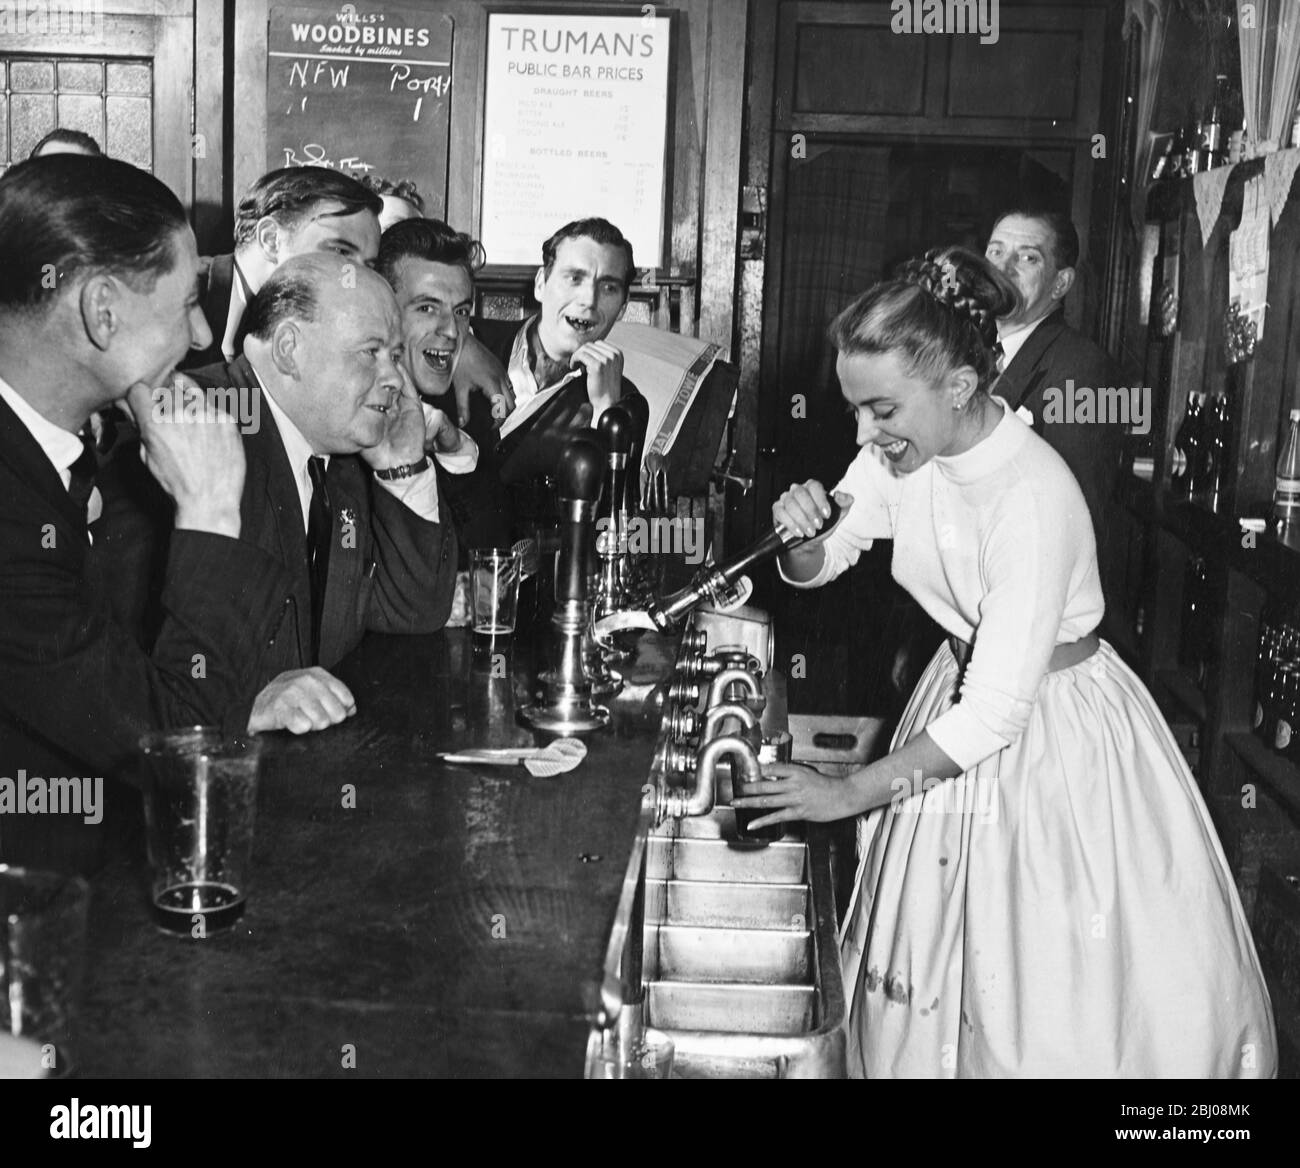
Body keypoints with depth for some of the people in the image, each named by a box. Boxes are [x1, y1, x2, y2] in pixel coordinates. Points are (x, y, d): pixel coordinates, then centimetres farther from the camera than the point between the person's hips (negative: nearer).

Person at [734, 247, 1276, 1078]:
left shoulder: (1034, 497, -31)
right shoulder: (906, 452, -11)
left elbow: (997, 712, -30)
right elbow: (814, 570, 3)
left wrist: (848, 794, -24)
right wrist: (802, 530, -21)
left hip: (1056, 734, -6)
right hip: (968, 691, 7)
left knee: (1056, 994, 9)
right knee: (928, 964, 18)